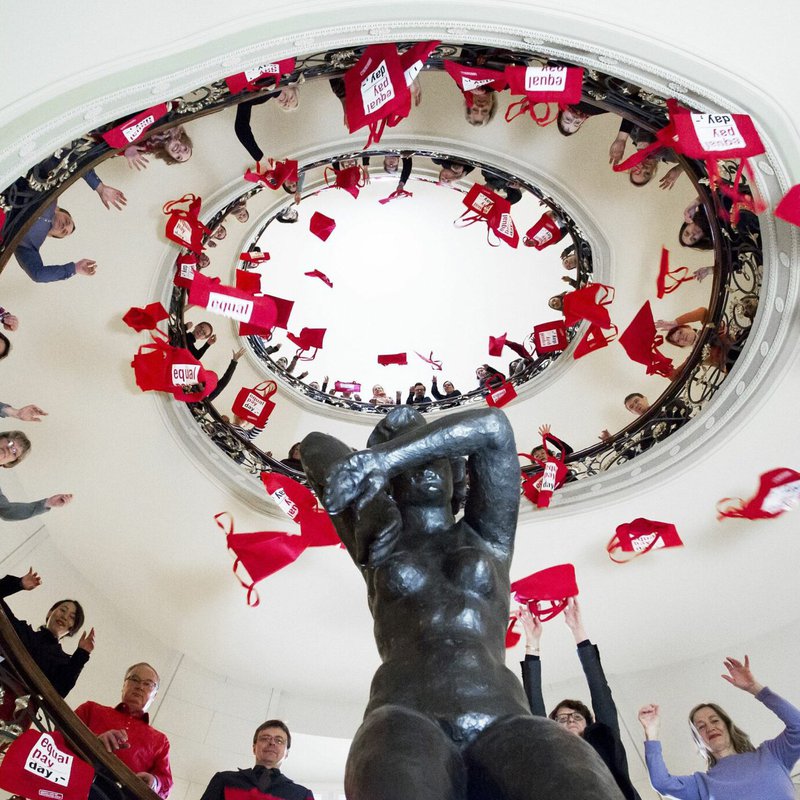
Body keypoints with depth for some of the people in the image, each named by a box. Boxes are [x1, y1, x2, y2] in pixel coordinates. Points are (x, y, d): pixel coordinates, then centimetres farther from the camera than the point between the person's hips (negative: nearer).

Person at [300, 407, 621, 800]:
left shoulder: (488, 537, 28)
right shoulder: (381, 542, 27)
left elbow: (492, 426, 14)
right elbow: (315, 445, 24)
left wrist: (379, 456, 2)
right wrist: (366, 476, 2)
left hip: (502, 726, 2)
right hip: (408, 726, -1)